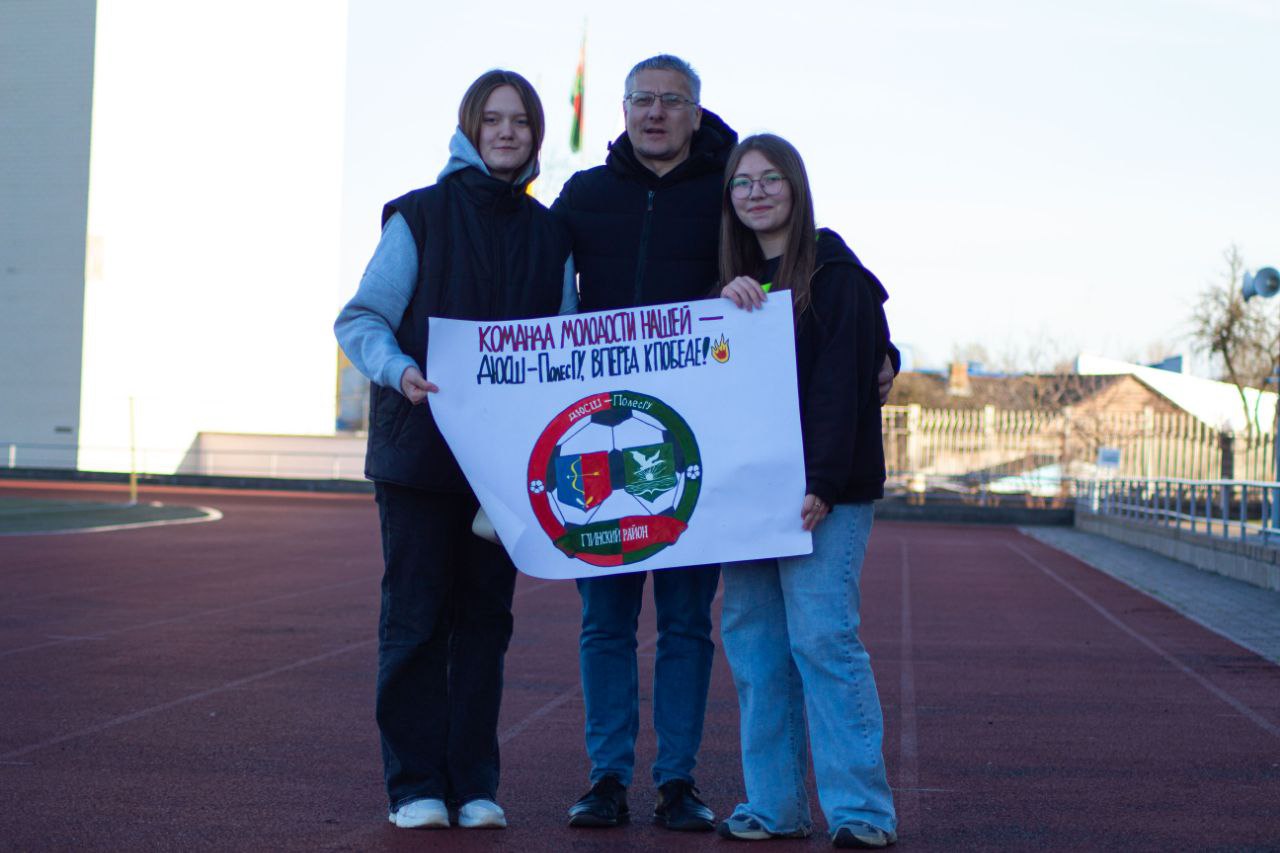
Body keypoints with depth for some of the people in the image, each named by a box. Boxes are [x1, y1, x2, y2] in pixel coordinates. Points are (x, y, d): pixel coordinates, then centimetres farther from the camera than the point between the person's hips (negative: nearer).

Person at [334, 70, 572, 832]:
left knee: (485, 616, 7)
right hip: (420, 447, -3)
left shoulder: (548, 233, 11)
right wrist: (398, 369, -23)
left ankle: (475, 784, 14)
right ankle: (416, 785, 8)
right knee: (416, 616, 0)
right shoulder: (422, 215, -1)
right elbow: (360, 318, -3)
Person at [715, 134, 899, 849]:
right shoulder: (740, 281, 18)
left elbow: (840, 384, -11)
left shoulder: (834, 273, -3)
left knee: (821, 636, -11)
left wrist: (821, 485, -18)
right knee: (752, 639, 5)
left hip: (822, 489, -7)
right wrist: (726, 305, -6)